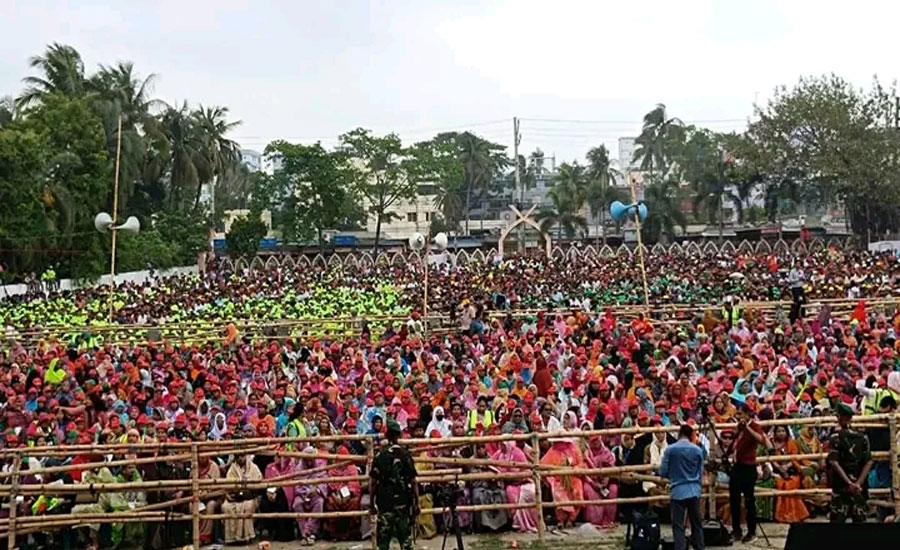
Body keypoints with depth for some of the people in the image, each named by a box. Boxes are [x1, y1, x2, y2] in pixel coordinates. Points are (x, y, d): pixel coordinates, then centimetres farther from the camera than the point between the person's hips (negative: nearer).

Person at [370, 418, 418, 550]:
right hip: (403, 501, -1)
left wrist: (372, 503, 7)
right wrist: (416, 503, 2)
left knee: (383, 539, 6)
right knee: (405, 538, 6)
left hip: (384, 501, 1)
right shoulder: (405, 454, -5)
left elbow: (372, 482, -2)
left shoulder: (380, 455, -1)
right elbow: (413, 481, -5)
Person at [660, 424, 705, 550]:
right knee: (696, 523, 13)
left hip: (677, 491, -3)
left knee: (678, 525, 1)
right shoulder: (698, 450, 0)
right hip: (694, 491, 3)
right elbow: (700, 473, 8)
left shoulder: (670, 449, -7)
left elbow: (662, 472, -3)